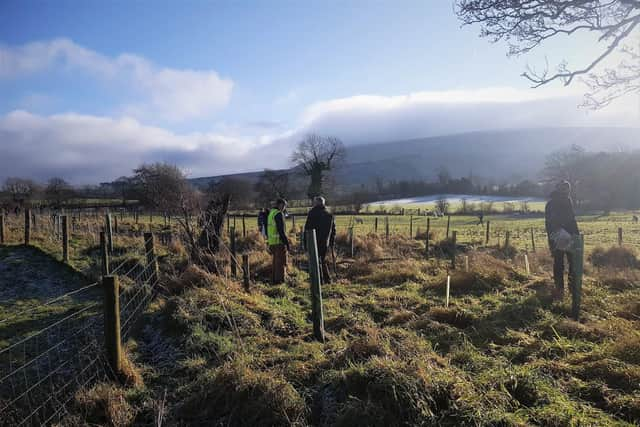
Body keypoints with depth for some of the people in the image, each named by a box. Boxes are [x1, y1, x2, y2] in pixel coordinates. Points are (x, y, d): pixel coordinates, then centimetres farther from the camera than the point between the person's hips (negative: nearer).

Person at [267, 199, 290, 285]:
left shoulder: (270, 213, 16)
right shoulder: (279, 214, -14)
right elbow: (281, 231, -19)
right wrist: (286, 242, -16)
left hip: (271, 242, 9)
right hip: (279, 242, -9)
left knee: (275, 262, 16)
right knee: (281, 262, -3)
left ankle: (274, 280, 22)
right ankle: (279, 280, -2)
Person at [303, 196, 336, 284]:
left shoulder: (312, 213, -6)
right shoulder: (329, 214, 11)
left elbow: (307, 228, -8)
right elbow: (333, 229, 15)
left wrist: (305, 242, -4)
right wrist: (332, 242, 20)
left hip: (315, 241, -6)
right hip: (325, 242, 6)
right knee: (323, 260, 19)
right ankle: (327, 279, 19)